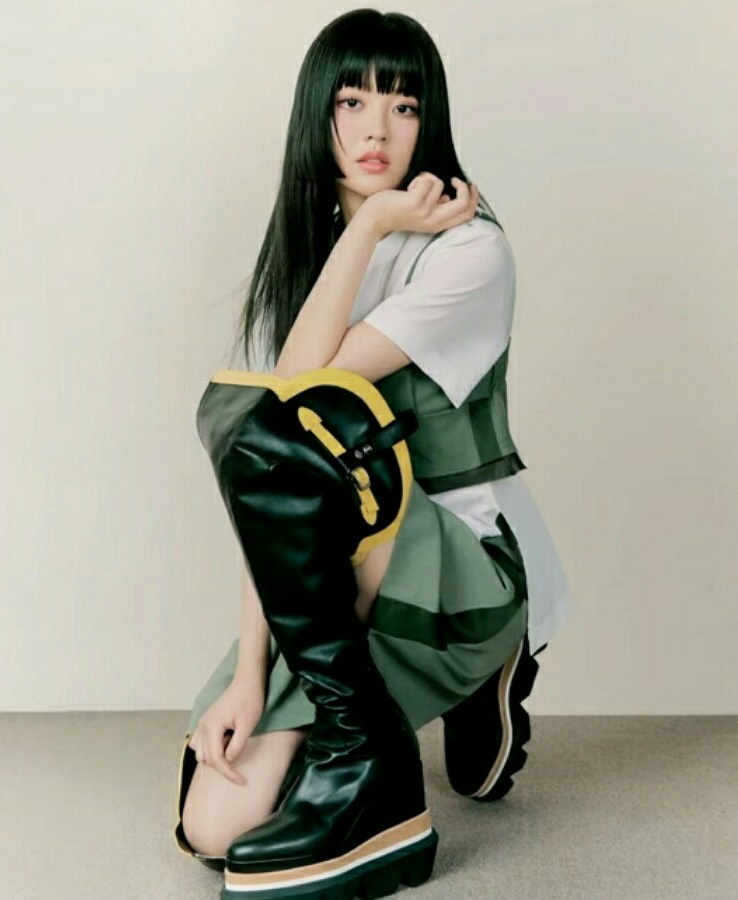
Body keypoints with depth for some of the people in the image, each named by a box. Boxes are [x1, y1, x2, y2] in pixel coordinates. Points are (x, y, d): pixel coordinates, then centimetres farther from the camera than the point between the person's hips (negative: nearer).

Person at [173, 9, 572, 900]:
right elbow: (267, 495, -4)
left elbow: (283, 407, -21)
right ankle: (466, 679, 13)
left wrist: (368, 227, -15)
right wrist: (251, 670, -13)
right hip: (337, 578, 6)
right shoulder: (299, 251, 7)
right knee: (213, 827, -11)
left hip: (471, 564, -6)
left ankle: (366, 760, -17)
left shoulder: (469, 248, -11)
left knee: (258, 417, -30)